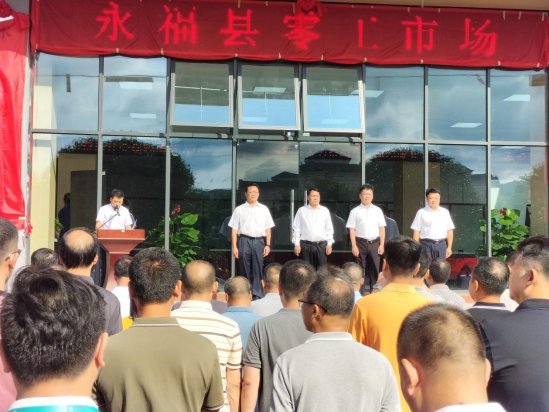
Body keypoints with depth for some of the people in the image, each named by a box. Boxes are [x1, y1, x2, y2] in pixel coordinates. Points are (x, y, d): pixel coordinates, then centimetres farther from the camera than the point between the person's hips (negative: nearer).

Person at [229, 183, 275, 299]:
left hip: (259, 241, 1)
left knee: (257, 270, 1)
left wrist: (267, 245, 3)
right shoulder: (239, 210, 5)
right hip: (244, 241, -1)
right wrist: (234, 247, -2)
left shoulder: (264, 209, 11)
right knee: (245, 270, 3)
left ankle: (257, 295, 6)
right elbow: (234, 230, 4)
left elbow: (268, 229, 10)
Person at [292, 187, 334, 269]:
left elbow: (329, 229, 9)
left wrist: (329, 244, 3)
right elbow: (296, 228, 3)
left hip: (321, 245, 1)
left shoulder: (325, 211, 6)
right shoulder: (301, 210, 2)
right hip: (306, 245, -1)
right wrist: (296, 244, -2)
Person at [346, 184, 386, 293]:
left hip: (374, 243, 2)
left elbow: (382, 228, 9)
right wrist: (354, 246, -7)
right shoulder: (355, 211, 1)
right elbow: (352, 229, -1)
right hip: (361, 242, -2)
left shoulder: (378, 210, 9)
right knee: (361, 269, 2)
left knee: (374, 269, 1)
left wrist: (382, 244, 2)